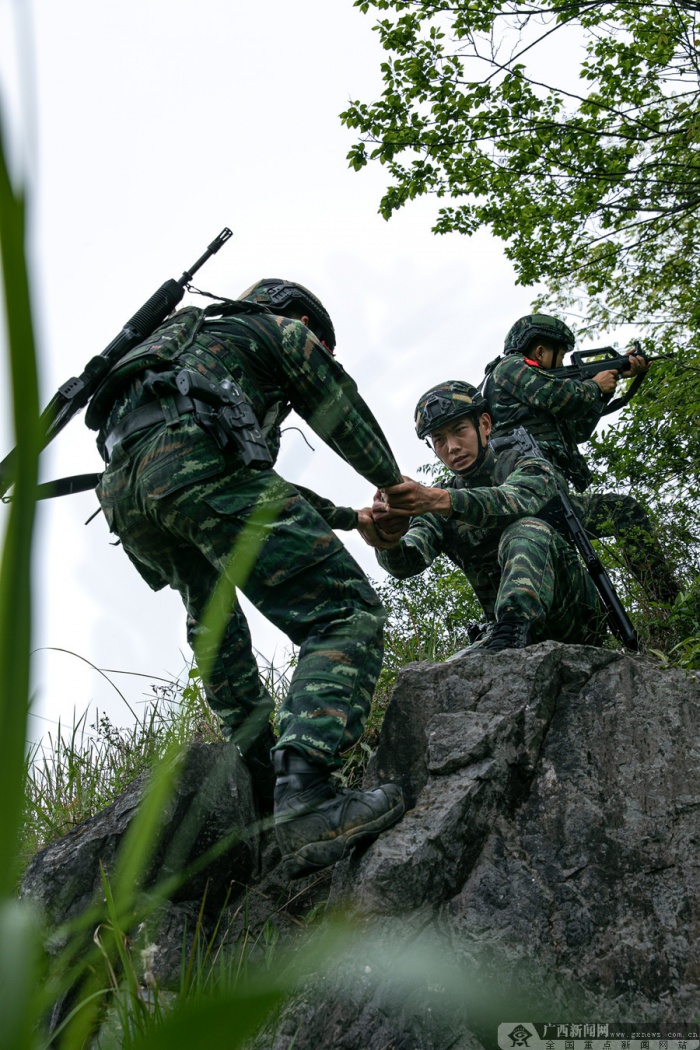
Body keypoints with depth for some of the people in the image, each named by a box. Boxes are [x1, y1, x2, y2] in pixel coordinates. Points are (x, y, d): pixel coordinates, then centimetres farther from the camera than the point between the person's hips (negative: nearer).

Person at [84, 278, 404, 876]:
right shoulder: (283, 329, 25)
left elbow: (252, 480, 48)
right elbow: (343, 413, 25)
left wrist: (347, 518, 52)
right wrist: (394, 483, 44)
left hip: (124, 491, 8)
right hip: (198, 461, -8)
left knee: (212, 614, 34)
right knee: (347, 614, -12)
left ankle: (258, 770, 22)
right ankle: (304, 794, -32)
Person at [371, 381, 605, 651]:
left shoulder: (531, 469, 0)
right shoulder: (436, 510, 13)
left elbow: (510, 503, -25)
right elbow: (406, 563, -7)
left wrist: (437, 500, -42)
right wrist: (389, 540, -33)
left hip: (574, 616, -4)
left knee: (527, 530, -31)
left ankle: (512, 632, -46)